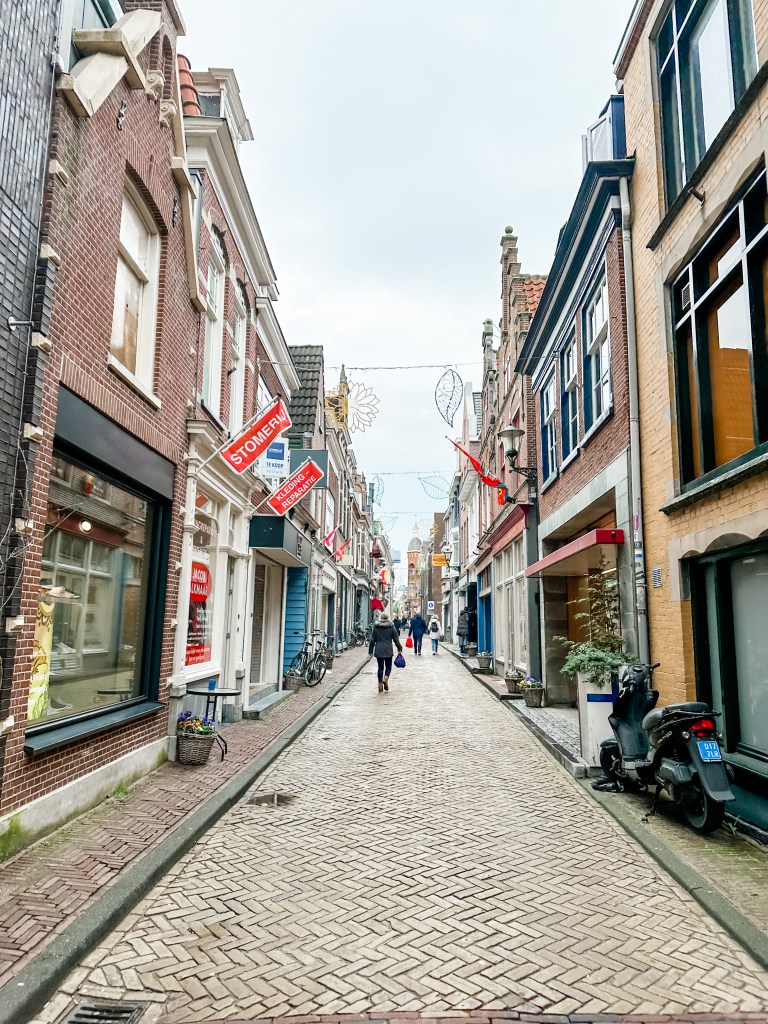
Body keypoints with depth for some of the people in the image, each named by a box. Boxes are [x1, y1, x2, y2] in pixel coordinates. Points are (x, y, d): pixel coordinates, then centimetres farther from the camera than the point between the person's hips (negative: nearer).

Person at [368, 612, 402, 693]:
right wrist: (399, 648, 8)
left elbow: (372, 640, 4)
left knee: (380, 667, 9)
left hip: (378, 650, 1)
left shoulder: (376, 627, 1)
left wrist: (370, 650, 9)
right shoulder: (391, 627, -2)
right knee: (388, 667, 12)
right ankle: (385, 679, -13)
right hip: (388, 650, -1)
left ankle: (380, 684, 6)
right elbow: (396, 639, 0)